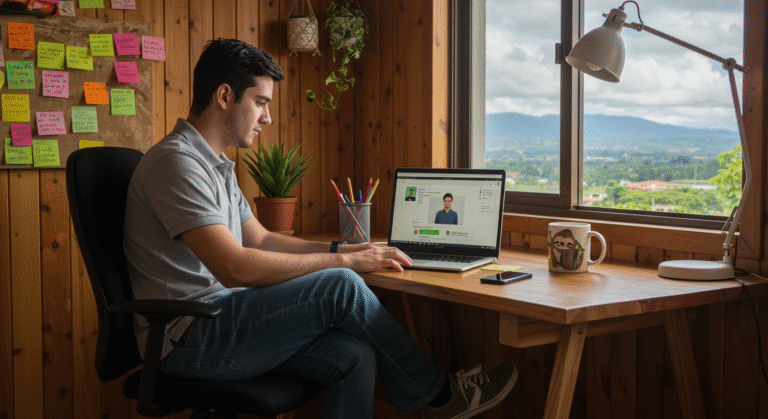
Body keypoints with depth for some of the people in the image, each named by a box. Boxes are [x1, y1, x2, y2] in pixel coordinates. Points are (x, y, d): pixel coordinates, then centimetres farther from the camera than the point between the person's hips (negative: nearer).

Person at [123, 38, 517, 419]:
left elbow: (260, 239, 24)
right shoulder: (175, 161, -17)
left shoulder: (214, 166, 17)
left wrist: (342, 249, 11)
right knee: (341, 287, -20)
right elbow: (235, 268, -26)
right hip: (186, 337, -9)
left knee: (353, 357, -15)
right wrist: (344, 260, -18)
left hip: (219, 320, 9)